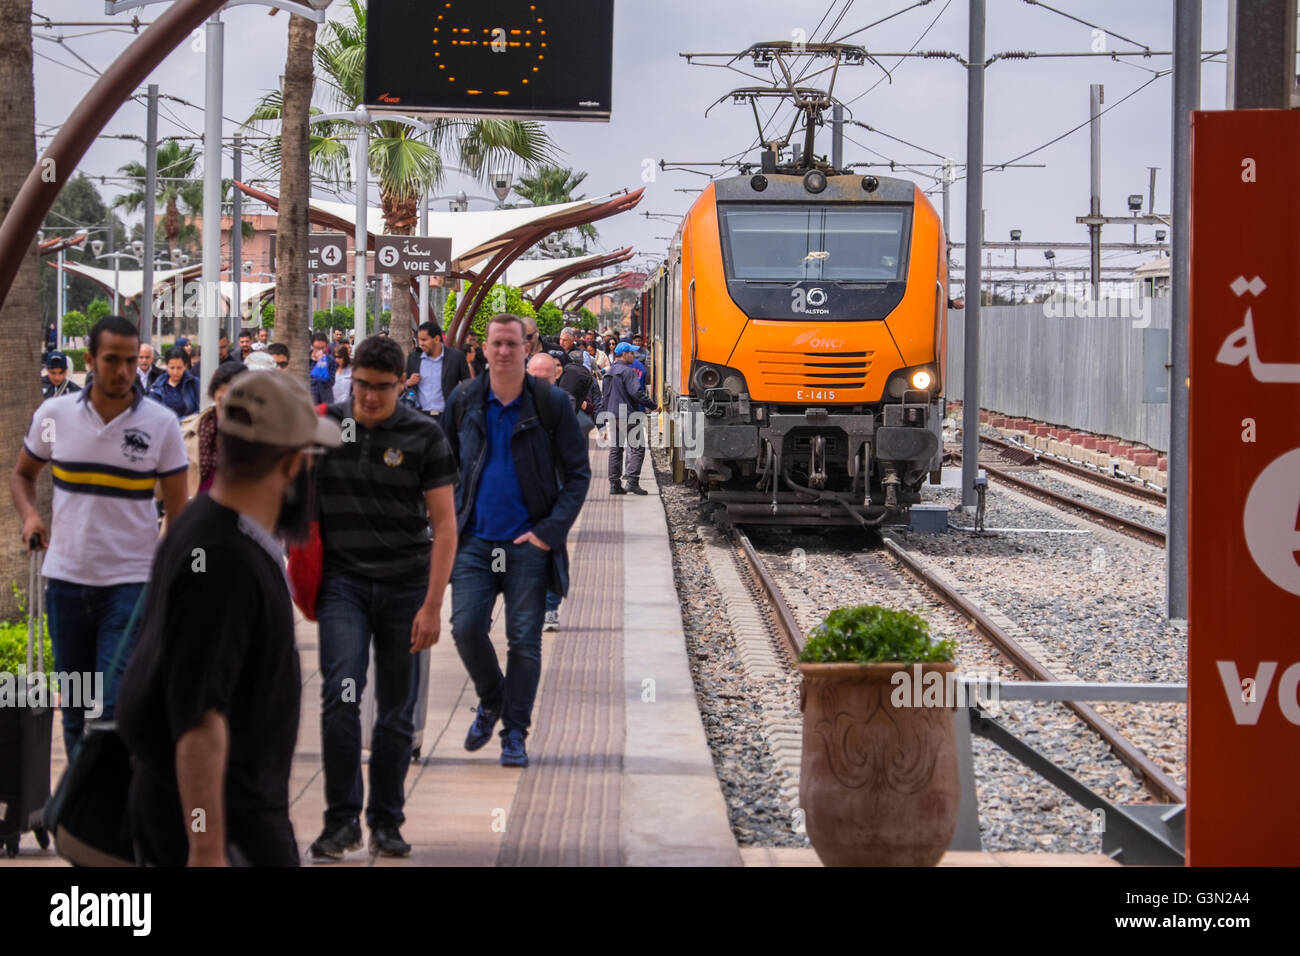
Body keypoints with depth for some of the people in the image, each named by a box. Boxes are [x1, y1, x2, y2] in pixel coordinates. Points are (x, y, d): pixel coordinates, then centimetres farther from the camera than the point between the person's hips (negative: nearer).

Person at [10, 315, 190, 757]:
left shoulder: (161, 424, -5)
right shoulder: (54, 415, 0)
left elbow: (178, 512, 0)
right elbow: (22, 475, 17)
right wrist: (29, 515, -5)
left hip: (132, 583, -3)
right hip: (66, 578, 3)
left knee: (116, 708, -11)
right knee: (75, 709, 12)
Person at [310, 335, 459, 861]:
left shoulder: (424, 435, -3)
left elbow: (444, 524, -3)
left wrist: (433, 605, -9)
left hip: (405, 586, 0)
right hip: (343, 584, 0)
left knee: (396, 714, 5)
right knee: (340, 698, -16)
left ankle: (386, 822, 18)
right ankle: (342, 819, -7)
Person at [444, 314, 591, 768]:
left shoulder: (551, 403, -1)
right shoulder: (463, 402, 5)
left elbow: (577, 473, 2)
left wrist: (550, 531, -7)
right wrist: (450, 522, 6)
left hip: (529, 543, -2)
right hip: (475, 540, 2)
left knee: (524, 640, -2)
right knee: (465, 626, -10)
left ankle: (515, 734, 10)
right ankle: (491, 702, 17)